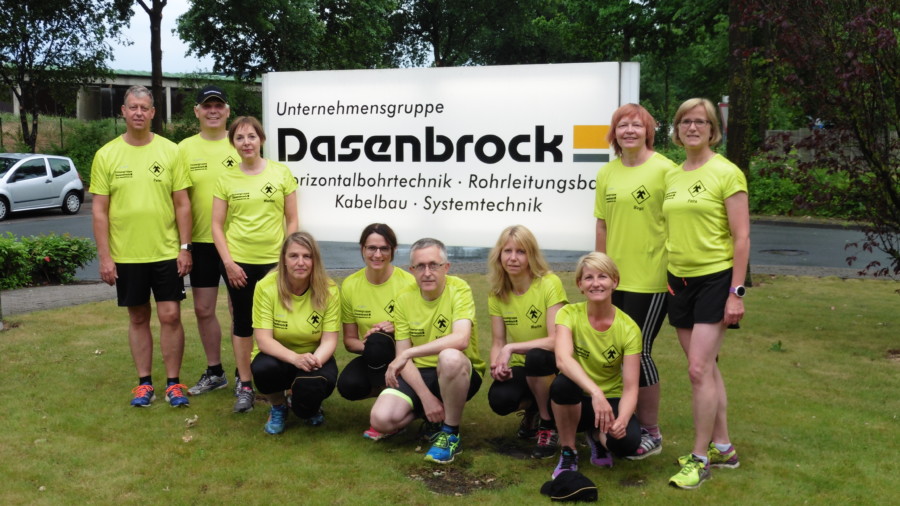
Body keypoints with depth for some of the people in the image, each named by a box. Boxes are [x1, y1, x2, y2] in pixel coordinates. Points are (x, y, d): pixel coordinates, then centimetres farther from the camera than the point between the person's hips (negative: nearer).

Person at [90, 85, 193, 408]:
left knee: (170, 316, 2)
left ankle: (173, 382, 14)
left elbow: (182, 204, 0)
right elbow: (99, 210, 0)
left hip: (167, 252, -1)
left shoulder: (170, 151, -1)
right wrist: (104, 256, -5)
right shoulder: (106, 155, 0)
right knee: (138, 318, 11)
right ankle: (144, 382, 22)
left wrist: (185, 248, -4)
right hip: (126, 256, 1)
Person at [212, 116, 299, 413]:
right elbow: (217, 225, 3)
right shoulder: (226, 179, 2)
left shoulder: (281, 173, 0)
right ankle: (244, 385, 18)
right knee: (243, 322, 8)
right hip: (238, 263, 1)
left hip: (274, 260, -1)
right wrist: (228, 261, -6)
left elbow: (292, 220, 3)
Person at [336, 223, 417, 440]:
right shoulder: (350, 285, -4)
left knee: (377, 340, -34)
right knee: (348, 385, -29)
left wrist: (397, 329, -25)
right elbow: (349, 340, 2)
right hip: (373, 359, 3)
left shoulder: (408, 283, -14)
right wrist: (365, 345, -21)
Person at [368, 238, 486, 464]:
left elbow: (461, 339, -31)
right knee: (381, 419, -21)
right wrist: (425, 396, -17)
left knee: (450, 357, -39)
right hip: (419, 373, 4)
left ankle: (451, 434, -15)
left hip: (459, 373, -3)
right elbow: (403, 356, -4)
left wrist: (408, 353, -31)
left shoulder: (458, 289, -13)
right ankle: (430, 415, 12)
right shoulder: (404, 298, -2)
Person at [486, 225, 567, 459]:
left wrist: (512, 348, -29)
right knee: (499, 399, -28)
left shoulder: (550, 284, -17)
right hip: (522, 368, 4)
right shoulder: (497, 294, -1)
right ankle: (532, 408, 11)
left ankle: (549, 424, -11)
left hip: (554, 366, -3)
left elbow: (557, 340, -24)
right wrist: (496, 364, -20)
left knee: (535, 356, -38)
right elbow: (498, 342, 1)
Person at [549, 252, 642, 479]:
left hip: (611, 400, 1)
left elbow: (630, 388, -17)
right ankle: (568, 452, -10)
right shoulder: (569, 314, -15)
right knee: (562, 383, -36)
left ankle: (596, 435, 7)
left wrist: (622, 420, -38)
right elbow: (562, 358, -34)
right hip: (576, 400, 0)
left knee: (627, 441, -31)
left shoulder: (628, 328, -13)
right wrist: (596, 393, -49)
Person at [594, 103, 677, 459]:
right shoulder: (607, 173, 8)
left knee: (639, 350, -1)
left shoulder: (664, 169, -8)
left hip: (650, 279, -5)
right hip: (614, 279, 6)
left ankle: (651, 433, 15)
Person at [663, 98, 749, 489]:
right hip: (679, 280, 6)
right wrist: (666, 279, 11)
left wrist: (736, 292, -16)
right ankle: (723, 448, 25)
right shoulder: (671, 177, 9)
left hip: (715, 279, -6)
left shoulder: (726, 173, -9)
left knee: (699, 369, -10)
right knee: (707, 369, 13)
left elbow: (741, 237, -11)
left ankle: (699, 458, 3)